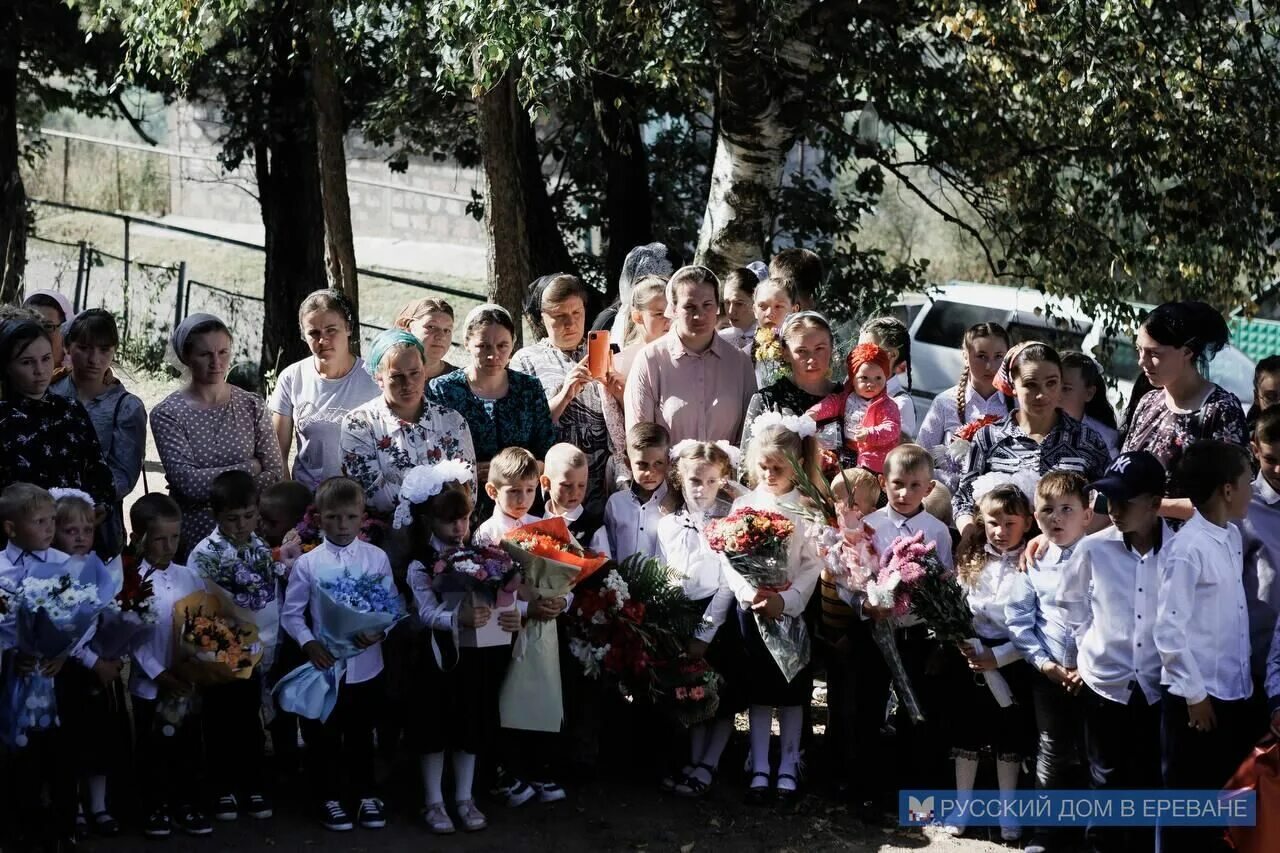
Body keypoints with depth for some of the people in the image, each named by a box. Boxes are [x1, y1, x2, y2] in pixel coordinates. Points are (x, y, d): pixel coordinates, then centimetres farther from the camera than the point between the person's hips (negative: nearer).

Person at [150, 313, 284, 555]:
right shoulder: (167, 414, -5)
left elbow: (276, 475, -2)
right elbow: (187, 482, -15)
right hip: (192, 539, -2)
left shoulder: (252, 406, 4)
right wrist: (250, 468, -8)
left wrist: (212, 487, -10)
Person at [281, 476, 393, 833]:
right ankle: (328, 797, 26)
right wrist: (308, 643, -16)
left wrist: (380, 632, -18)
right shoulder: (307, 563, -8)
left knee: (361, 733, 17)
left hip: (366, 664, 1)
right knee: (323, 735, 11)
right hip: (325, 663, -1)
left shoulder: (377, 558, -5)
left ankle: (365, 794, 32)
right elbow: (291, 613, -2)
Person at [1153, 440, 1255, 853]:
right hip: (1199, 697, -8)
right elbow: (1169, 629, -19)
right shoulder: (1189, 548, -18)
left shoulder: (1233, 536, 6)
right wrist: (1194, 694, -15)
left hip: (1235, 694, 8)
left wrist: (1246, 682, 10)